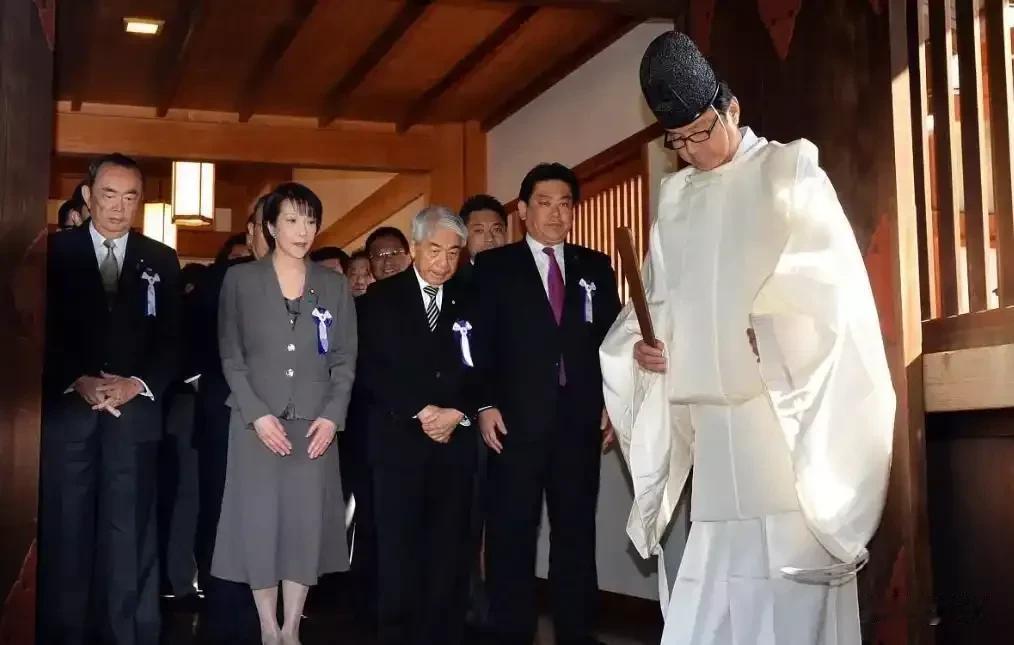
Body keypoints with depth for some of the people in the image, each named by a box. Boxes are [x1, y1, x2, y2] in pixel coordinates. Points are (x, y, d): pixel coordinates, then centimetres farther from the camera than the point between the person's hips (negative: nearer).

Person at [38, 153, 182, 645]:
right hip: (67, 410, -1)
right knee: (65, 531, 1)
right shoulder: (56, 251, 7)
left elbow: (172, 341, 7)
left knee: (130, 533, 1)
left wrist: (138, 384, -9)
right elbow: (43, 333, 1)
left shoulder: (161, 261, 12)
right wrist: (78, 382, -12)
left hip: (135, 413, 1)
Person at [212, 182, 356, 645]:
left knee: (306, 524, 1)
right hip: (257, 423, -1)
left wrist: (332, 416, -6)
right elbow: (230, 356, 1)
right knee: (259, 523, -1)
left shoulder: (335, 286, 10)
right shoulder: (240, 280, 4)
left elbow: (345, 360, 8)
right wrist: (257, 414, -10)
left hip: (315, 425, 2)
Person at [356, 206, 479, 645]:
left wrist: (457, 414, -9)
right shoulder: (381, 299, 5)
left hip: (455, 441, 2)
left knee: (449, 550, 2)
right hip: (399, 439, -2)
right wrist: (421, 411, -12)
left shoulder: (469, 304, 14)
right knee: (399, 549, 0)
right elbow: (371, 370, -4)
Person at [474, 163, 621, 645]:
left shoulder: (596, 268, 13)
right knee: (511, 535, 1)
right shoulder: (493, 266, 5)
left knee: (576, 533, 8)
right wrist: (485, 405, -10)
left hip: (580, 421, 3)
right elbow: (479, 343, -1)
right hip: (516, 420, -2)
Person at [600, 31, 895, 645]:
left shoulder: (790, 168, 2)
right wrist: (641, 341, 0)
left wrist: (773, 327, -22)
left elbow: (831, 275, -8)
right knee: (716, 570, 3)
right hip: (710, 407, 4)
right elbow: (660, 295, 20)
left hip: (787, 401, -4)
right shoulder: (675, 197, 16)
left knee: (793, 562, -6)